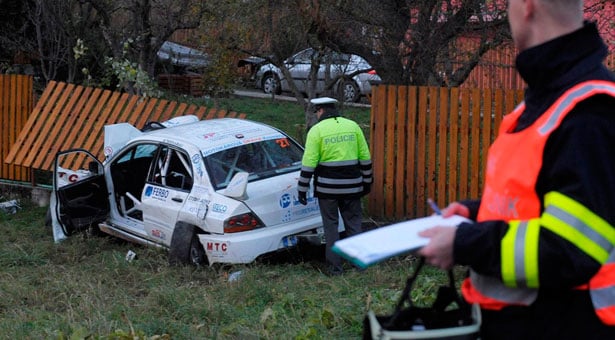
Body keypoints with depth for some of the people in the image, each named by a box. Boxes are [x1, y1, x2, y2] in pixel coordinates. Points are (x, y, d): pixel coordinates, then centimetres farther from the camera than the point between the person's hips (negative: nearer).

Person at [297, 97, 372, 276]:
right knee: (354, 222, 14)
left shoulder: (317, 130, -6)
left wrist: (302, 189, -5)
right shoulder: (353, 126, 5)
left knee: (331, 225, 7)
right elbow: (365, 158, 6)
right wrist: (366, 181, 17)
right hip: (351, 185, 3)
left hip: (327, 187, -3)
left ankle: (335, 266, 8)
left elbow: (309, 162, -10)